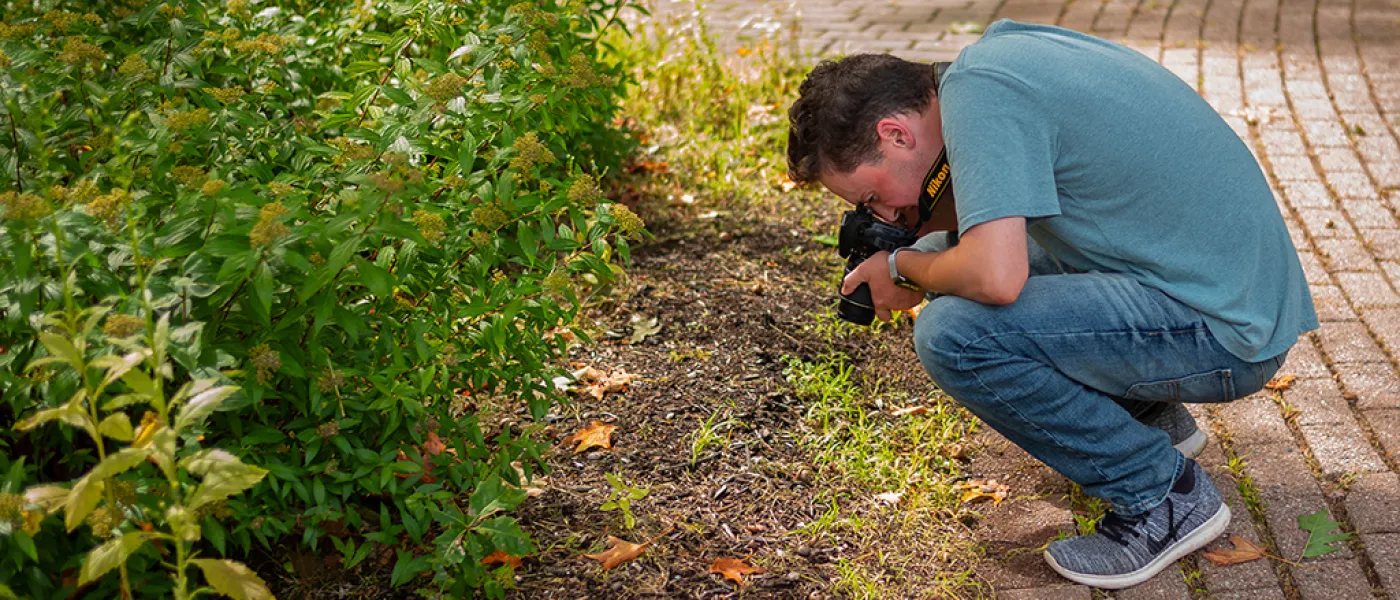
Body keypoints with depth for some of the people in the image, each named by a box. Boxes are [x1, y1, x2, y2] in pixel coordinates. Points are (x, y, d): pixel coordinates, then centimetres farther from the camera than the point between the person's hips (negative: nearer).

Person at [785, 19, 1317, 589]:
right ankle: (1148, 417, 23)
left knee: (952, 334, -22)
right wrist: (924, 225, 8)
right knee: (951, 253, 15)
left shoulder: (973, 91, -20)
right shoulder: (999, 48, 7)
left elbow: (996, 277, -31)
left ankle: (1164, 496, -5)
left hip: (1226, 330, -10)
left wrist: (903, 268, -11)